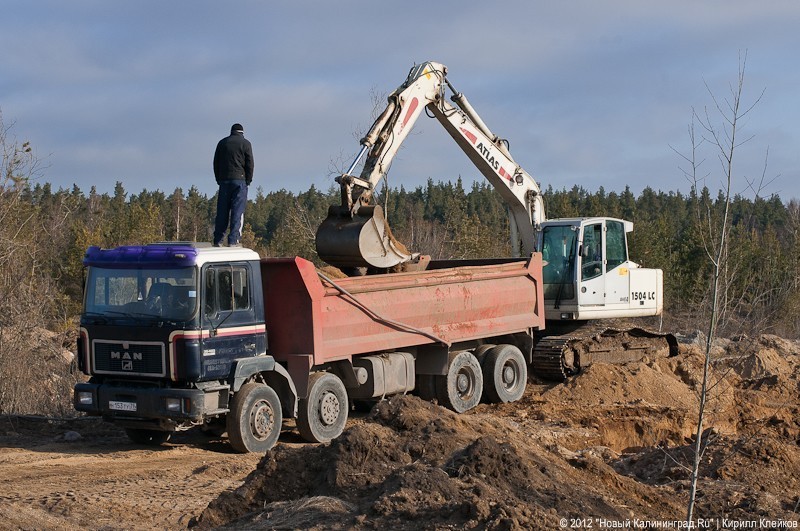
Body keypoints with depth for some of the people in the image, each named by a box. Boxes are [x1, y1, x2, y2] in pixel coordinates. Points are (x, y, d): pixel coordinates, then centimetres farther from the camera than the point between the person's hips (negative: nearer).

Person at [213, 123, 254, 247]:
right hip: (239, 180, -4)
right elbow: (249, 164, -3)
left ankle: (218, 241, 4)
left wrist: (219, 179, 16)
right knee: (238, 211, -4)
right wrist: (248, 180, 4)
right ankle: (233, 240, -11)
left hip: (224, 181, 4)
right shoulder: (245, 143, 1)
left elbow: (216, 163, 14)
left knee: (222, 211, 6)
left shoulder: (222, 143, 14)